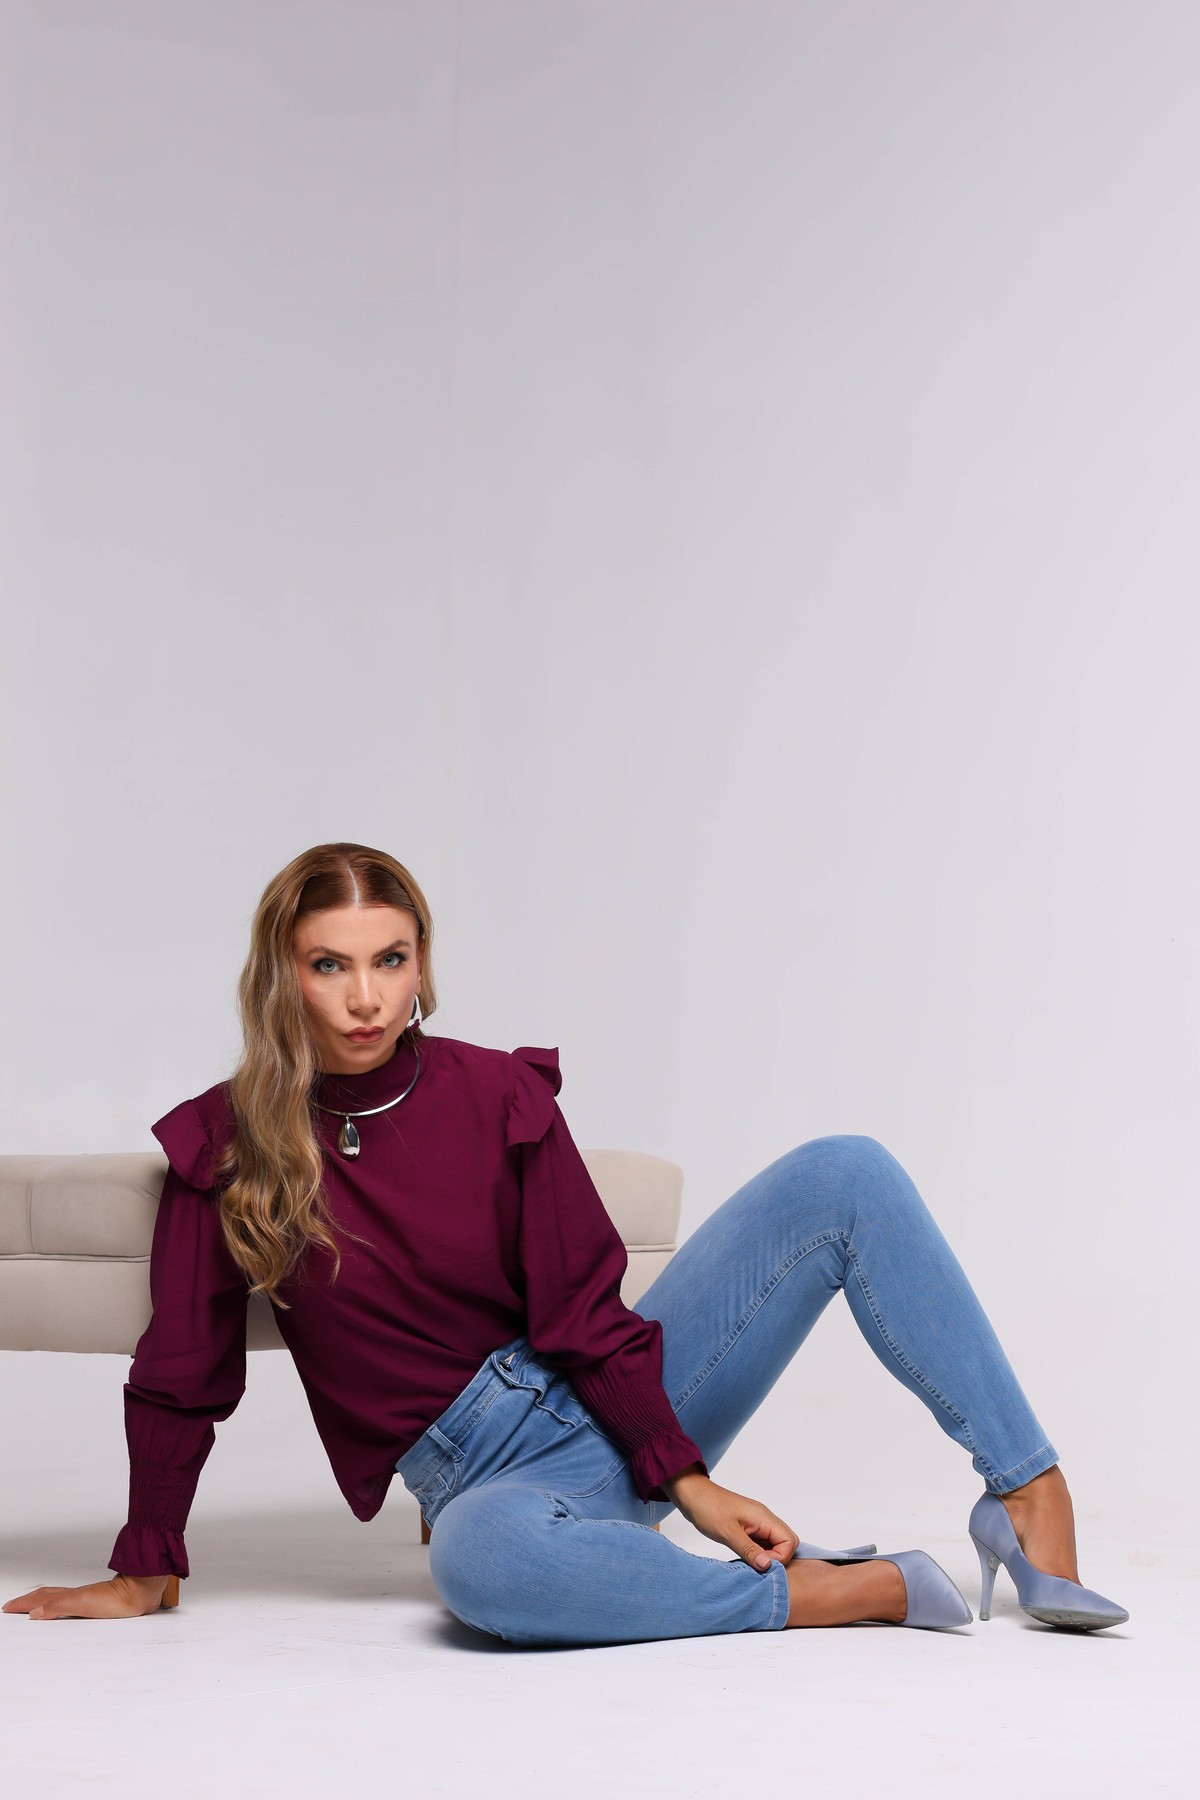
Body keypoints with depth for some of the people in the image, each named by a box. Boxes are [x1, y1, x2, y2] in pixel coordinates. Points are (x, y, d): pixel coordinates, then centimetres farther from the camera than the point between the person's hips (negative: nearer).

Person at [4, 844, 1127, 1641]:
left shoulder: (501, 1095, -3)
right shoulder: (224, 1149, -6)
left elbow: (586, 1315, -4)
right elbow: (180, 1379, 2)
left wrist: (688, 1479, -13)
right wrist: (145, 1574, 8)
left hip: (623, 1403, 3)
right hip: (493, 1470, -2)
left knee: (845, 1176, -16)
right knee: (481, 1560, -43)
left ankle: (1029, 1494, -16)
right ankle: (850, 1591, -29)